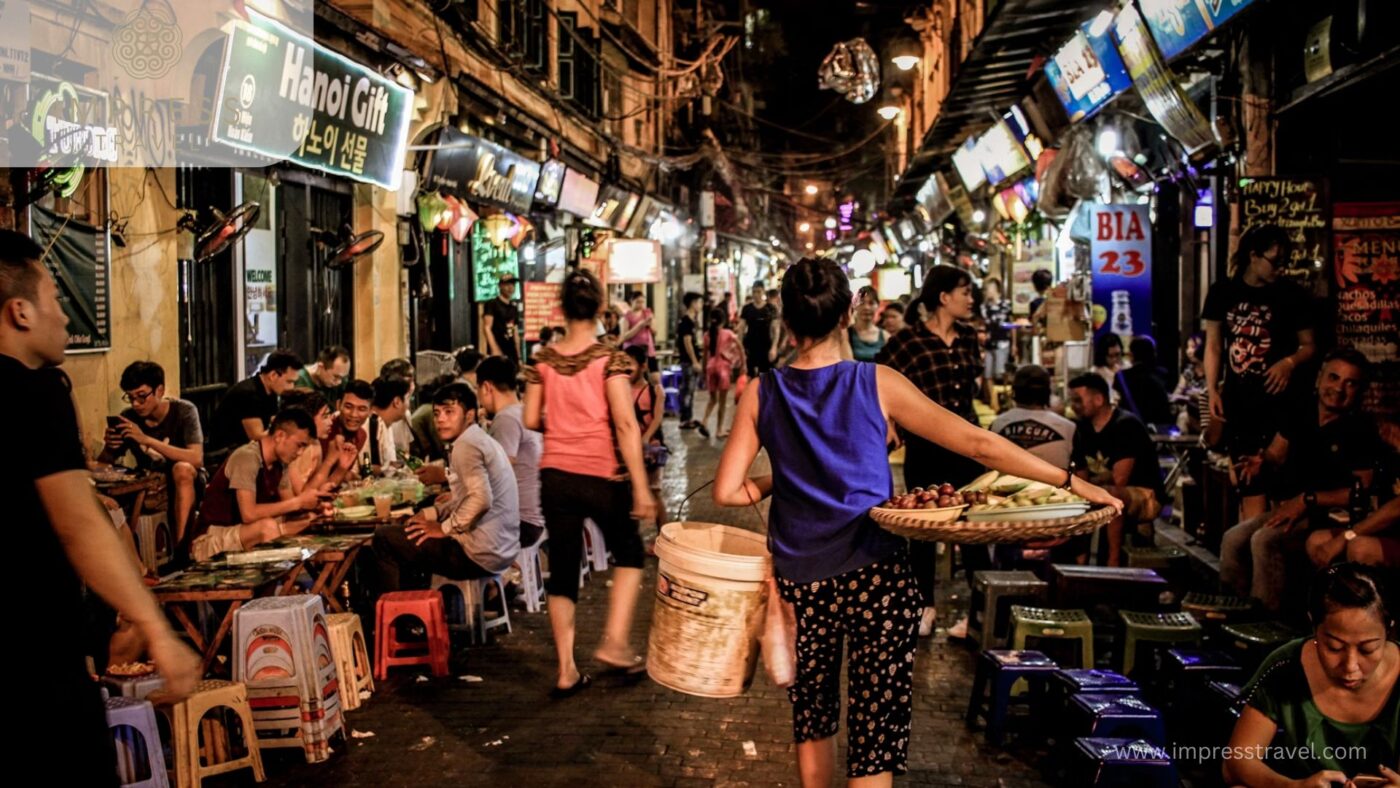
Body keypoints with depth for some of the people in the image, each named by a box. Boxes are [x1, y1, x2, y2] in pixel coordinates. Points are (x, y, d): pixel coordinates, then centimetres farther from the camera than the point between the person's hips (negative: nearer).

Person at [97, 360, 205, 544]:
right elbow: (102, 465, 1)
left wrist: (147, 440, -36)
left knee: (182, 468, -36)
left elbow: (196, 459, -30)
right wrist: (109, 448, -23)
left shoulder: (184, 411, -16)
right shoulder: (128, 417, -6)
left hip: (187, 485, -3)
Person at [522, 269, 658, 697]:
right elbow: (625, 424, -17)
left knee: (563, 567, 9)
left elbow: (531, 420, 2)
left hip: (555, 474, 3)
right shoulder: (609, 359, -10)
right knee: (628, 553, 19)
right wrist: (640, 486, -16)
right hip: (601, 476, -3)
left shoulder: (544, 361, 1)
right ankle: (615, 642, 8)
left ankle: (567, 670, 11)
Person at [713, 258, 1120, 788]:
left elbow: (726, 491, -5)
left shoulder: (761, 394, -2)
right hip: (875, 575, -2)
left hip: (800, 579, 3)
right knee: (875, 728, 4)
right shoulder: (878, 384, -7)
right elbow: (978, 444, -7)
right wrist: (1069, 481, -2)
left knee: (812, 714, 21)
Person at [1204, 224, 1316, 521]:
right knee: (1247, 483, 8)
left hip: (1276, 399, -2)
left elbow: (1308, 345, 6)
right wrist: (1212, 391, 1)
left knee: (1275, 479, -6)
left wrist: (1290, 362, -16)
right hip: (1237, 400, 2)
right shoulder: (1223, 292, 5)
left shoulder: (1291, 295, 1)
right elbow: (1213, 345, 9)